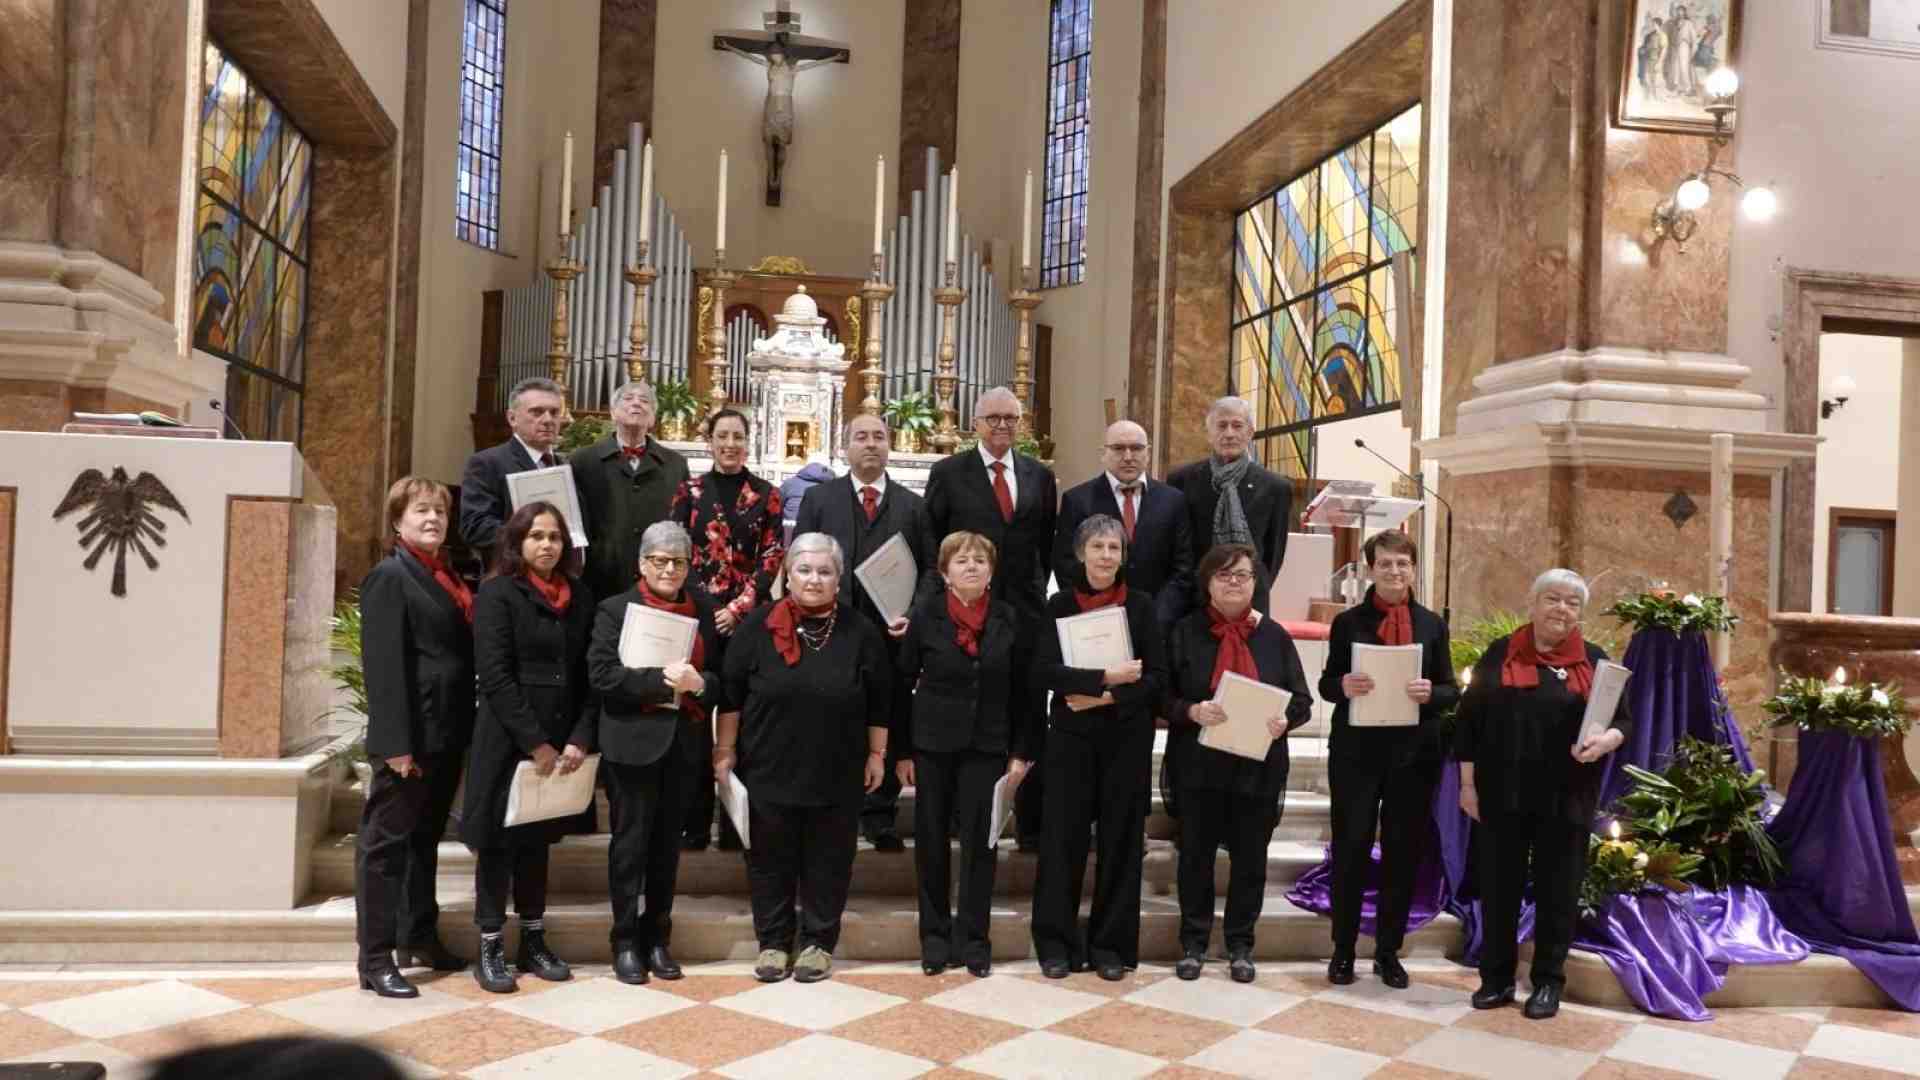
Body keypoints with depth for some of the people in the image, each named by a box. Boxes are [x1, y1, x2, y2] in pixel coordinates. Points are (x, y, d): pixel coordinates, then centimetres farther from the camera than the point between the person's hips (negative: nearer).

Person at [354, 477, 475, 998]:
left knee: (426, 837, 18)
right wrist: (396, 743, -20)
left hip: (447, 734, 8)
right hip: (411, 735, -8)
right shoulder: (389, 576, -9)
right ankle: (375, 959, 7)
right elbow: (383, 665, -15)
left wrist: (463, 733, 12)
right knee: (386, 841, 1)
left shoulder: (447, 578, 14)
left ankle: (419, 935, 31)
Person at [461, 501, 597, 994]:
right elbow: (495, 676, -12)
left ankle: (533, 942, 21)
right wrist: (536, 743, -16)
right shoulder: (497, 593, -5)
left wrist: (580, 739, -6)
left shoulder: (580, 598, 9)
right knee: (498, 841, 2)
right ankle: (489, 949, 11)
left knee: (537, 840, 13)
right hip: (507, 740, -4)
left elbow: (590, 676, 7)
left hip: (562, 741, 5)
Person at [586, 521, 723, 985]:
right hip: (633, 743, -3)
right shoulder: (616, 609, -1)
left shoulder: (704, 611, 10)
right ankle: (626, 941, 15)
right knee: (630, 842, 4)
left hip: (684, 743, 4)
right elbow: (603, 673, -13)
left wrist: (698, 683, -13)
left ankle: (657, 937, 22)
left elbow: (721, 675, 9)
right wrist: (663, 681, -19)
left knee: (667, 844, 11)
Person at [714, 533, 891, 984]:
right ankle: (774, 942, 23)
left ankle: (818, 942, 23)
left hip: (837, 776, 0)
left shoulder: (860, 632, -1)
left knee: (828, 861, 8)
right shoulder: (757, 627, -3)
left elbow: (879, 703, 5)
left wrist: (877, 755, 5)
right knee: (770, 860, 9)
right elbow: (730, 696, 1)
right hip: (768, 771, 0)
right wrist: (724, 752, -1)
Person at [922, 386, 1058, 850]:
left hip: (1026, 612, 2)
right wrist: (937, 600, -5)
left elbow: (1046, 545, 15)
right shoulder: (948, 473, 2)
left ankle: (1032, 824, 13)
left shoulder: (1040, 476, 10)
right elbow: (930, 543, 1)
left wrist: (1037, 593, 8)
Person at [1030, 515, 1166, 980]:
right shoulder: (1060, 604, 2)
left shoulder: (1140, 604, 2)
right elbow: (1044, 670, -9)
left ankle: (1111, 944, 15)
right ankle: (1056, 941, 12)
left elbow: (1157, 677, -2)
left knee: (1121, 838, 4)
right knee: (1063, 836, 0)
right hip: (1071, 736, 0)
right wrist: (1105, 677, -17)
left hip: (1127, 737, 0)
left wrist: (1107, 698, -14)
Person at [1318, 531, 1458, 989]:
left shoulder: (1432, 624, 6)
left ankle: (1388, 952, 20)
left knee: (1404, 854, 7)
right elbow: (1326, 684, 1)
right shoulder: (1348, 621, 2)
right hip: (1356, 753, -2)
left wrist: (1429, 693, -17)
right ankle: (1343, 949, 15)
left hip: (1414, 755, 2)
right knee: (1350, 851, 2)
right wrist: (1344, 684, -21)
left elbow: (1451, 691, 5)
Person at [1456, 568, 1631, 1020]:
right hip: (1503, 795, 0)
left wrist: (1606, 740, -18)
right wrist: (1468, 783, -1)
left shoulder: (1595, 660, 5)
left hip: (1566, 799, 0)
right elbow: (1468, 721, 4)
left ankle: (1548, 982, 18)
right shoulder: (1499, 655, 4)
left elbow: (1623, 720, 5)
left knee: (1557, 889, 6)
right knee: (1499, 885, 6)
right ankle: (1497, 977, 17)